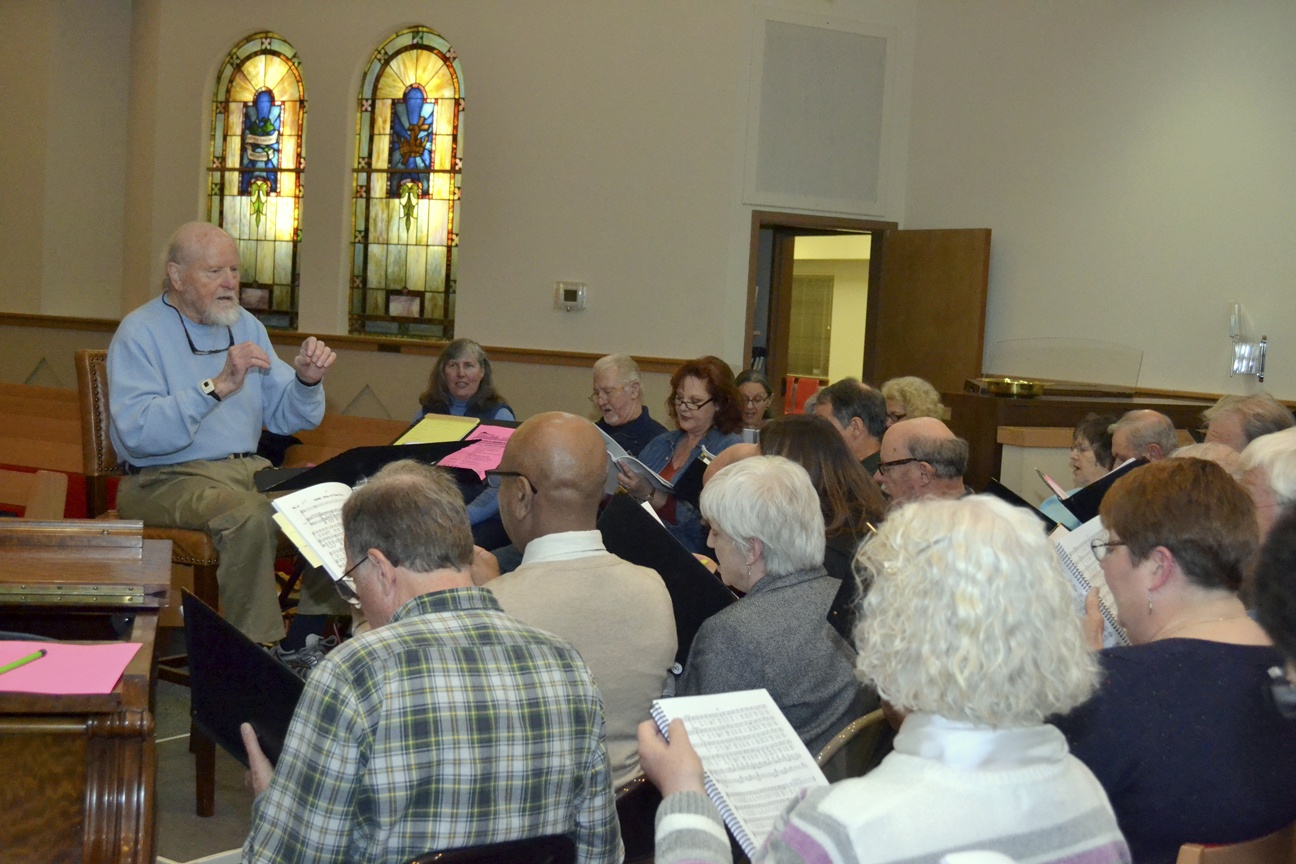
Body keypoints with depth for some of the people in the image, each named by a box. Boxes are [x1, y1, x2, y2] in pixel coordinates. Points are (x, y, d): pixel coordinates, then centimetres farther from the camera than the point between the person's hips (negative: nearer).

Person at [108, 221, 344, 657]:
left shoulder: (245, 325, 13)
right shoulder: (140, 333, -8)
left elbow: (286, 416, 10)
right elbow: (138, 433, -24)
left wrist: (307, 381, -11)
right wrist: (217, 387, -30)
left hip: (245, 468, 7)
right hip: (164, 478, -7)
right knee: (250, 515, -34)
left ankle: (306, 638, -6)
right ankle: (256, 651, -22)